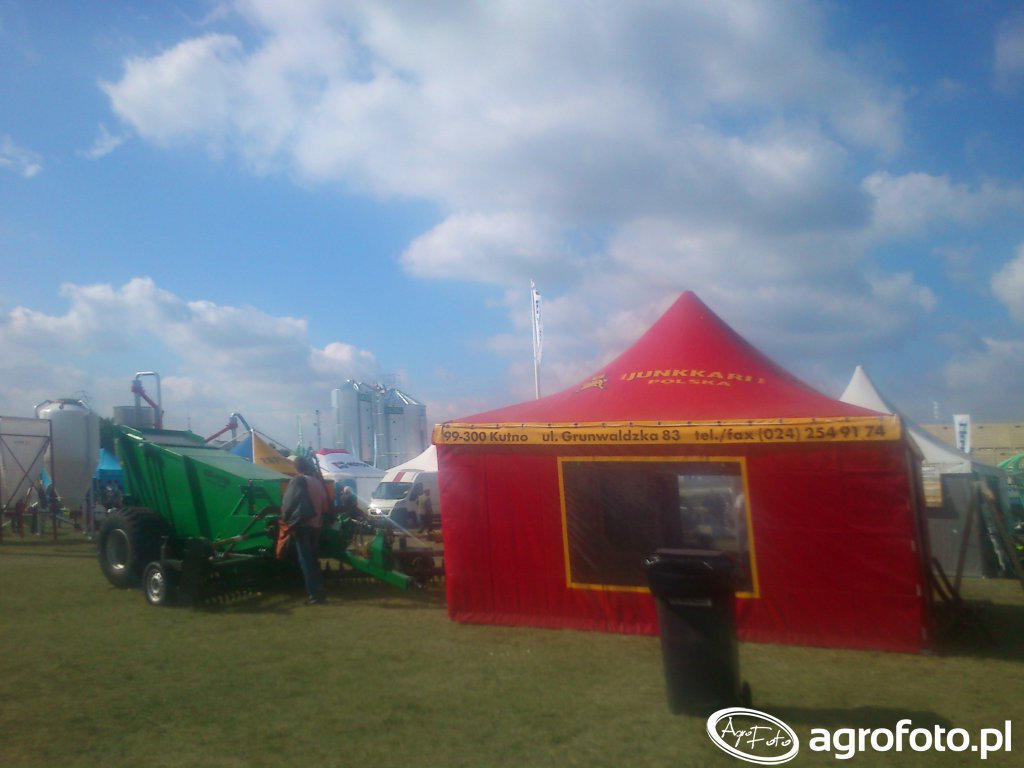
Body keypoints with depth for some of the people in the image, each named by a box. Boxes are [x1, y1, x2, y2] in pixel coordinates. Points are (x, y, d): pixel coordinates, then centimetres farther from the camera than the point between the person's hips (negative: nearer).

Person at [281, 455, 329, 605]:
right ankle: (319, 590, 18)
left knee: (306, 560, -4)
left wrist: (288, 520, 1)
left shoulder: (298, 480, -7)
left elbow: (288, 503, -9)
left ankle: (314, 594, -7)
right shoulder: (318, 482, 13)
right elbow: (324, 506, 17)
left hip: (302, 525, -7)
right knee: (312, 558, 16)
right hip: (315, 525, 7)